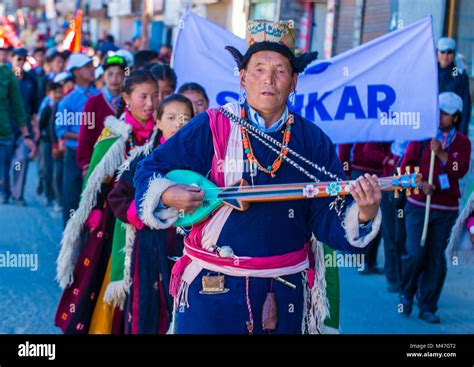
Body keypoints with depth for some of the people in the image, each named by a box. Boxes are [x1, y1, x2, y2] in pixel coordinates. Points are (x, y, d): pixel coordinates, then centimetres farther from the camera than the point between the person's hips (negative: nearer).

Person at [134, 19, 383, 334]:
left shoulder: (314, 142, 2)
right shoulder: (210, 128, -4)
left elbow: (329, 221, -3)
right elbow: (148, 171, 1)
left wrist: (363, 214, -23)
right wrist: (167, 195, -20)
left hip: (286, 293, 2)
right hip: (211, 287, -2)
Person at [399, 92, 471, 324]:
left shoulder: (462, 142, 7)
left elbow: (461, 170, -7)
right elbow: (406, 165, 1)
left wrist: (441, 153, -16)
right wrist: (420, 183, -13)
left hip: (446, 210, 1)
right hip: (418, 206, -1)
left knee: (436, 259, 1)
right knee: (416, 254, -10)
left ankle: (428, 308, 12)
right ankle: (407, 293, 17)